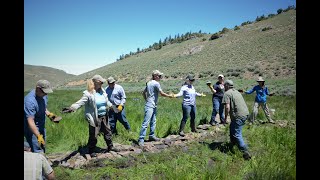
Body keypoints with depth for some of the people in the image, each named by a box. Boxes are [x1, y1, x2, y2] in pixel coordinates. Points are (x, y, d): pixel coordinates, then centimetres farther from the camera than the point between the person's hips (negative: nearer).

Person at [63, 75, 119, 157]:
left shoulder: (102, 91, 2)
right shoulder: (88, 93, -19)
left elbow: (107, 101, 19)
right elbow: (80, 102, -28)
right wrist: (72, 108, -43)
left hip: (104, 117, 7)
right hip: (95, 118, -7)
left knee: (108, 132, 19)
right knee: (93, 135, 6)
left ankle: (110, 147, 39)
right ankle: (91, 151, 28)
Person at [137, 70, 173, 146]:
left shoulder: (149, 83, 12)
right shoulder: (156, 83, -13)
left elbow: (143, 93, 18)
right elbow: (162, 94, -9)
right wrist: (169, 96, 6)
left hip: (153, 106, 10)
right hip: (150, 106, -10)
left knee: (153, 121, 19)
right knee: (146, 123, -10)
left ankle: (151, 136, 30)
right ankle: (141, 139, -8)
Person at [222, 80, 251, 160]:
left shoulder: (227, 94, -6)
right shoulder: (237, 92, 21)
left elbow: (227, 107, -16)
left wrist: (225, 117, -5)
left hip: (239, 116, -9)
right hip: (246, 113, 10)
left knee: (237, 134, -6)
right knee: (232, 128, 27)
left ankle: (246, 153, -9)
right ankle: (232, 144, 41)